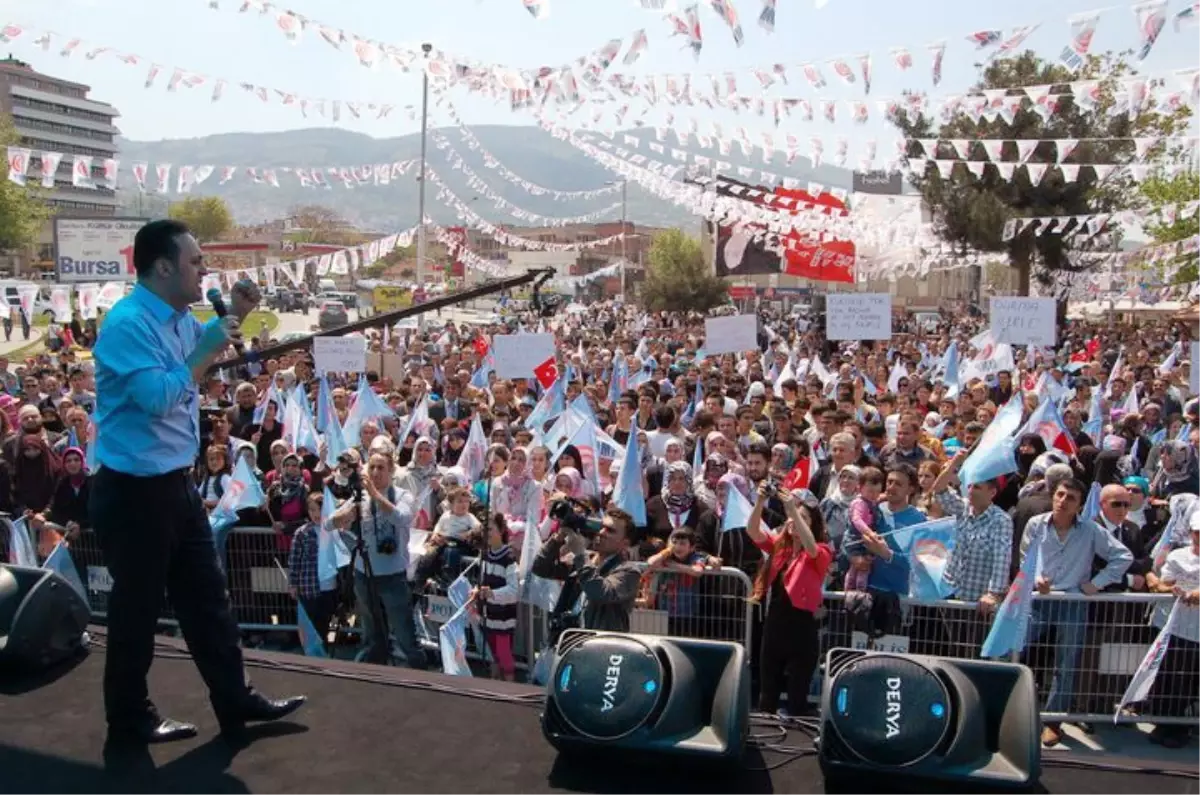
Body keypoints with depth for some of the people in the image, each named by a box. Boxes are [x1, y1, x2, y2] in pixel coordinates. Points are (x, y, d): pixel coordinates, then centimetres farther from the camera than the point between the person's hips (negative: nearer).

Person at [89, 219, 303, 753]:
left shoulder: (179, 318, 7)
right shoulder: (127, 323, -20)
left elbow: (195, 348, 32)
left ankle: (236, 705, 27)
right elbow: (158, 398, -30)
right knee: (137, 611, 6)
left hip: (175, 484, 9)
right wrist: (209, 349, -20)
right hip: (132, 493, -9)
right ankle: (129, 724, 24)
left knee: (206, 598, 15)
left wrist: (234, 314, 16)